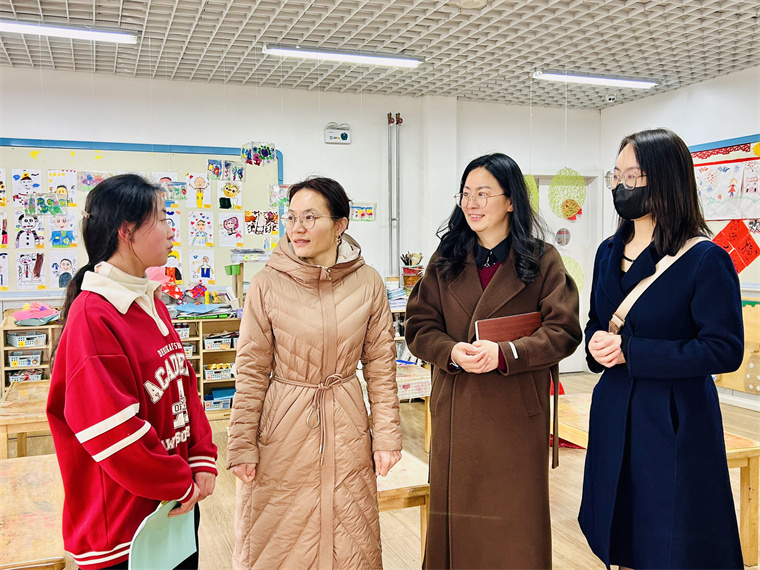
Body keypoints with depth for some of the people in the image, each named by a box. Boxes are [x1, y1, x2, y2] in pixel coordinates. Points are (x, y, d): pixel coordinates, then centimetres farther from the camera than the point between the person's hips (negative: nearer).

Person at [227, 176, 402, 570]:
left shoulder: (368, 284, -4)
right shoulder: (267, 285, -9)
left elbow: (381, 367, 2)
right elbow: (251, 372, -5)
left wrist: (387, 436, 1)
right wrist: (242, 445, -6)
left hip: (346, 428, 2)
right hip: (282, 431, -1)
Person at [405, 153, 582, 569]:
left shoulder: (542, 261, -1)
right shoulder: (446, 261, 8)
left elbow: (563, 331, -7)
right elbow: (419, 327, 5)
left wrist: (504, 354, -20)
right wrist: (452, 352, -16)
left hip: (516, 413, -2)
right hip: (456, 412, 3)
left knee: (516, 518, 7)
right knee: (457, 512, 10)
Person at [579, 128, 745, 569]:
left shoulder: (705, 260, -13)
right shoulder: (609, 253, 7)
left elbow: (725, 350, -17)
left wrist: (630, 351, -20)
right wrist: (596, 344, -7)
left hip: (674, 421, -6)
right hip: (615, 416, 6)